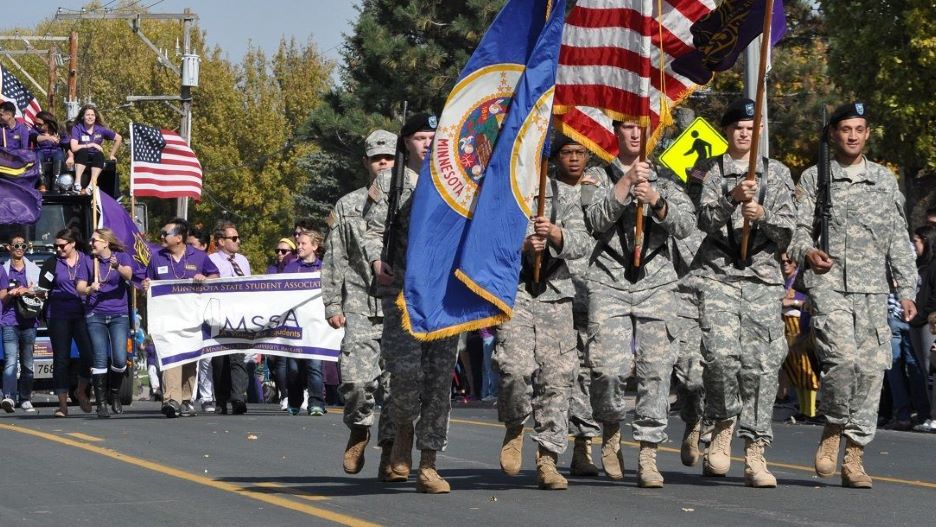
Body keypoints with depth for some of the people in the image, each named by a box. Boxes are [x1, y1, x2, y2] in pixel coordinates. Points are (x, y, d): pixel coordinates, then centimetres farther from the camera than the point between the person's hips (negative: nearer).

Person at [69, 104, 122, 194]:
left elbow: (119, 138, 13)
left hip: (96, 160, 2)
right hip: (82, 158, -2)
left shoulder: (100, 129, 4)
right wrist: (92, 145, -11)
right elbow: (74, 148, -15)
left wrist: (112, 155, 11)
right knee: (83, 151, -34)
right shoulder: (77, 129, -3)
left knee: (99, 154, -32)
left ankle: (93, 183, -46)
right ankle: (77, 183, -47)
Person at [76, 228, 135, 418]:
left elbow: (128, 274, -16)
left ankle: (115, 395, 17)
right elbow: (79, 288, 1)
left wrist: (117, 267, -38)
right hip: (95, 315, 0)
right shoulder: (89, 261, 6)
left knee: (120, 360, -8)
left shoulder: (123, 257, 4)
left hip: (119, 315, 0)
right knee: (100, 360, -8)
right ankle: (101, 403, -4)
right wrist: (90, 289, -22)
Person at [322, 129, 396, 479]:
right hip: (360, 308, 0)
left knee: (395, 380, -3)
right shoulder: (347, 206, 12)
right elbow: (334, 260, 12)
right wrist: (332, 305, 4)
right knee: (356, 377, -13)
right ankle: (359, 429, 13)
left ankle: (390, 450, 7)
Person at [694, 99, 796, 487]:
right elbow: (706, 219, -4)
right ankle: (723, 427, 4)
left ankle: (755, 454, -2)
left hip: (763, 277, 2)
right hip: (717, 275, -2)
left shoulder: (777, 173, 15)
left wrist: (763, 215, -11)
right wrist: (732, 198, -22)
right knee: (721, 354, -19)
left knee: (762, 364, -4)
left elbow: (786, 229, 9)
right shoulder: (710, 173, 10)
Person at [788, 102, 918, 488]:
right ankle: (832, 431, 1)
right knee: (843, 358, -22)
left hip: (873, 288, 3)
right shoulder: (814, 178, 10)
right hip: (828, 284, -3)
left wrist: (906, 290, 9)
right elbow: (798, 228, 5)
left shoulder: (885, 180, 16)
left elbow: (898, 239, 16)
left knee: (871, 368, -3)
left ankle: (854, 458, 3)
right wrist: (807, 253, -18)